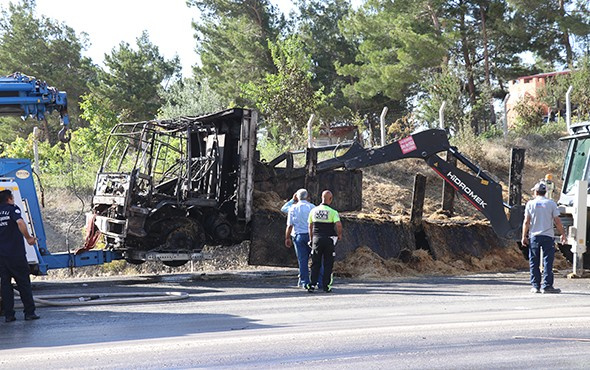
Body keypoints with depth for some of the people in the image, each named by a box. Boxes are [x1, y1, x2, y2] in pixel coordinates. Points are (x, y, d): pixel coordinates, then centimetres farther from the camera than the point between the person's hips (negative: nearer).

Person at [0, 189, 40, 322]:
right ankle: (29, 312, 6)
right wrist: (29, 238, -14)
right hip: (16, 253, -5)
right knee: (23, 283, 4)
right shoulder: (13, 208, -5)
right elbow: (20, 223, -23)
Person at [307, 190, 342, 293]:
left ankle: (312, 285, -1)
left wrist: (311, 240, 22)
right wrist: (339, 235, -1)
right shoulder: (333, 212, -7)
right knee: (328, 264, 5)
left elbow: (310, 227, 12)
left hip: (316, 239, 3)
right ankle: (326, 286, 4)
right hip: (329, 240, -3)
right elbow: (338, 225, -20)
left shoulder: (313, 211, 6)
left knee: (315, 264, 7)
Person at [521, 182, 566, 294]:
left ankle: (535, 286, 7)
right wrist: (563, 234, 10)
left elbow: (526, 222, -1)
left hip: (534, 236, 1)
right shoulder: (551, 203, 0)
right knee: (547, 262, 0)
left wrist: (524, 236, 6)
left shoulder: (530, 204, 2)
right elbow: (557, 222, -1)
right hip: (548, 236, -1)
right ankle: (546, 286, -5)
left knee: (534, 263, 7)